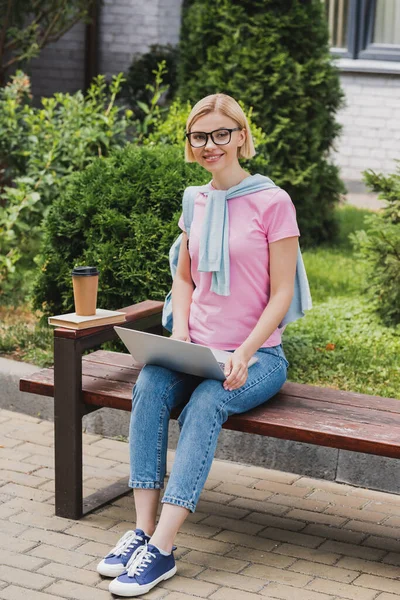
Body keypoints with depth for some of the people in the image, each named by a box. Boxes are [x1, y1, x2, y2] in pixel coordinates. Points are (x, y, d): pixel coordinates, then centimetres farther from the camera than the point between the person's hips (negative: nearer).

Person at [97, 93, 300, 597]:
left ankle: (161, 548, -34)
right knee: (149, 385, -27)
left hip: (257, 356, -4)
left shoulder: (272, 202, -6)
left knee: (205, 403, -33)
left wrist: (244, 353, -20)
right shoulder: (197, 202, 11)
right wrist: (181, 332, 0)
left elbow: (282, 293, -8)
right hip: (198, 349, 5)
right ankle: (143, 529, -27)